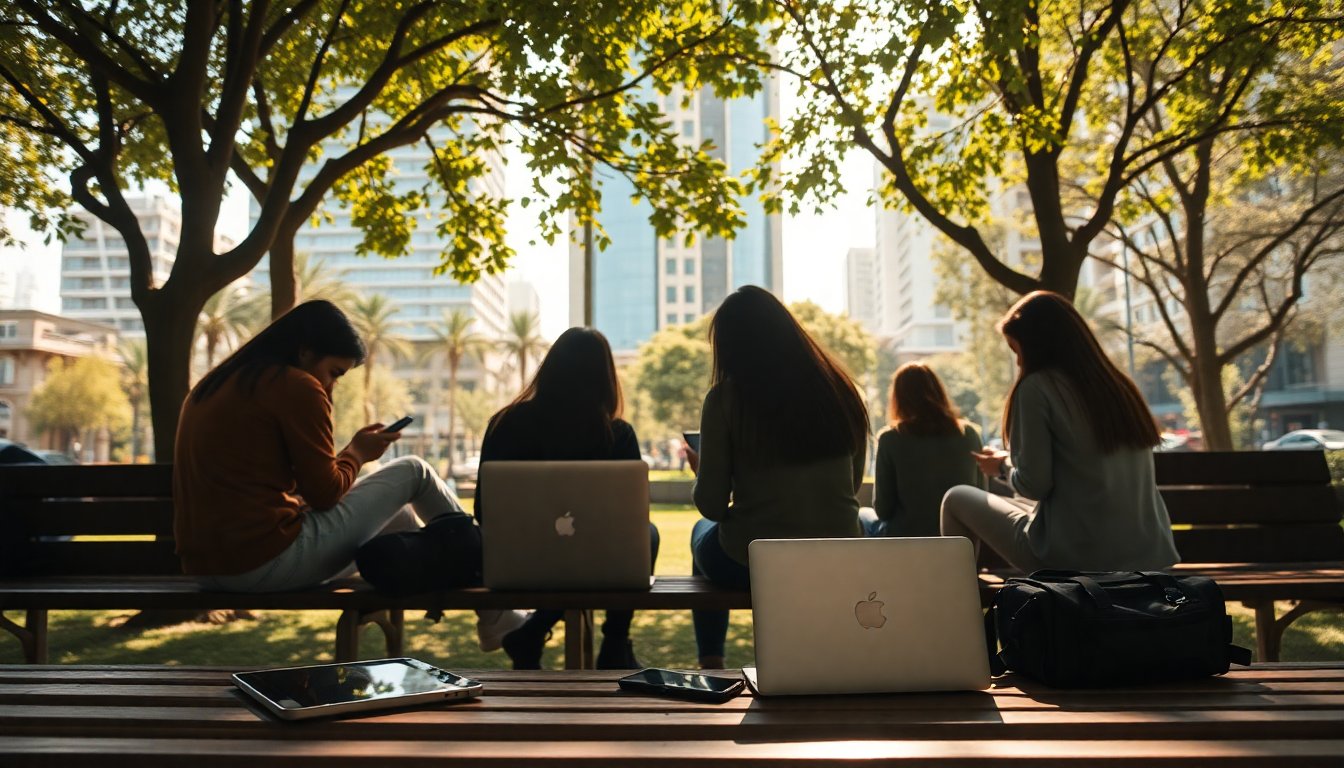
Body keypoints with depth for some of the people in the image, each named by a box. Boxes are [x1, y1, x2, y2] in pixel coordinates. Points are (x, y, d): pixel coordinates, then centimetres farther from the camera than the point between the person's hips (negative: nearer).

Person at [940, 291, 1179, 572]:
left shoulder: (1037, 387, -10)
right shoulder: (1118, 385, 11)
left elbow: (1034, 485, -12)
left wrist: (1003, 465, 10)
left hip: (1075, 558, -7)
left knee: (957, 500, 13)